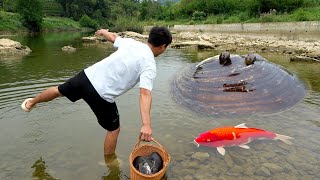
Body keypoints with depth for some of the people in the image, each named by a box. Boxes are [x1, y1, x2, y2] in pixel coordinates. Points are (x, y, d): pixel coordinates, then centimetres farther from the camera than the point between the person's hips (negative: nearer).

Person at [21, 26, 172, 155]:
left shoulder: (130, 42, 6)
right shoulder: (150, 66, -12)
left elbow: (112, 36, 26)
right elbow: (145, 94, -27)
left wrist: (103, 31, 49)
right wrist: (146, 125, -34)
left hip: (88, 76, 7)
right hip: (101, 95, -6)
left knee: (59, 91, 32)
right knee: (114, 130, 15)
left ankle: (31, 103, 61)